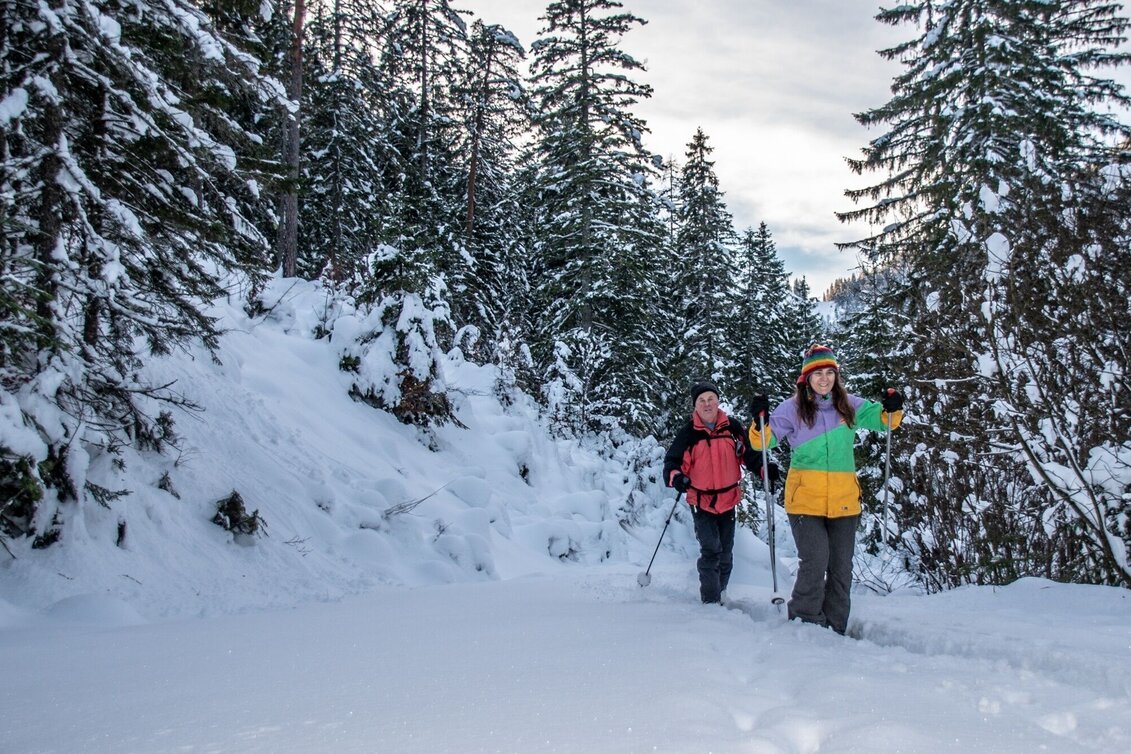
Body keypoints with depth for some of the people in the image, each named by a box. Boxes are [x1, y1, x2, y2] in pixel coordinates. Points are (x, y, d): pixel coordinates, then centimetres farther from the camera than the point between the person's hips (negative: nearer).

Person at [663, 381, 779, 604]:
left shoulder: (732, 428, -1)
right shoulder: (688, 433, -8)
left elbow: (749, 454, 8)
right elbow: (672, 461, -5)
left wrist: (764, 469, -10)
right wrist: (675, 477, -26)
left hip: (728, 500, 3)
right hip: (701, 502, -3)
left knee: (726, 554, 15)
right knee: (711, 551, -14)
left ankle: (720, 593, 34)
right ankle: (711, 601, -4)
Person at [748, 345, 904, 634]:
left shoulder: (849, 405, 6)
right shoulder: (793, 408, -1)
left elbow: (883, 420, 16)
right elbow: (763, 441, -2)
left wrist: (892, 409, -5)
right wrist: (760, 421, -22)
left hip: (844, 501, 4)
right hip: (805, 500, -4)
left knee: (841, 568, 10)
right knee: (815, 563, -13)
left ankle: (835, 628, 24)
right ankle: (804, 623, 6)